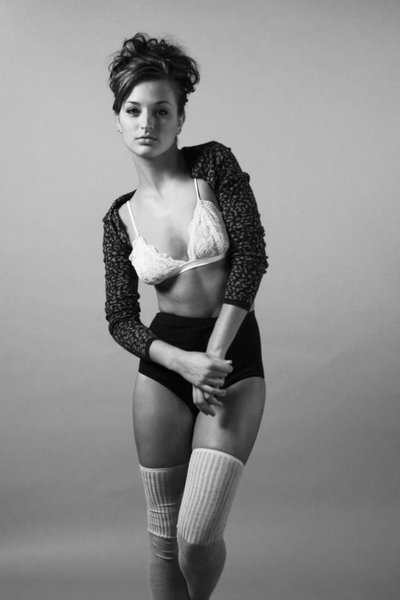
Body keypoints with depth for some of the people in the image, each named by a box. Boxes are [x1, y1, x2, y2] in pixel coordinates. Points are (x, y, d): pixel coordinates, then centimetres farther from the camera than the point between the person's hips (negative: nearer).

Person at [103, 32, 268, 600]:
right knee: (164, 536, 9)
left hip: (234, 356, -2)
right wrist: (184, 362, -14)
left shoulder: (214, 163, -3)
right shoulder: (120, 218, 5)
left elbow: (251, 256, -11)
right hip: (163, 366, 3)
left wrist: (213, 357, -13)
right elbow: (120, 319, 3)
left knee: (198, 537, -8)